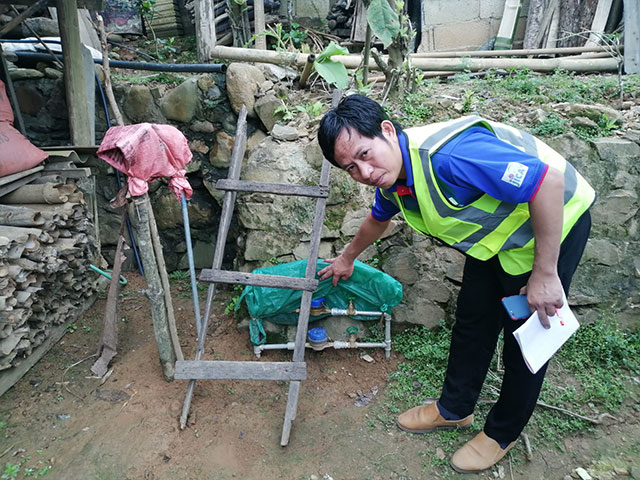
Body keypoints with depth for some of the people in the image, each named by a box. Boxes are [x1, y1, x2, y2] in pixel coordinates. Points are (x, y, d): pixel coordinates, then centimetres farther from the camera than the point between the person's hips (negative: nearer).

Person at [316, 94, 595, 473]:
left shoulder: (447, 156, -37)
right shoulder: (391, 176, -7)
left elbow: (549, 180, -36)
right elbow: (378, 219, 16)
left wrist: (544, 274, -29)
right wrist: (347, 260, 32)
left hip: (555, 221, -7)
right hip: (496, 233, 8)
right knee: (473, 319, 15)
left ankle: (503, 432, 29)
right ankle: (455, 409, 36)